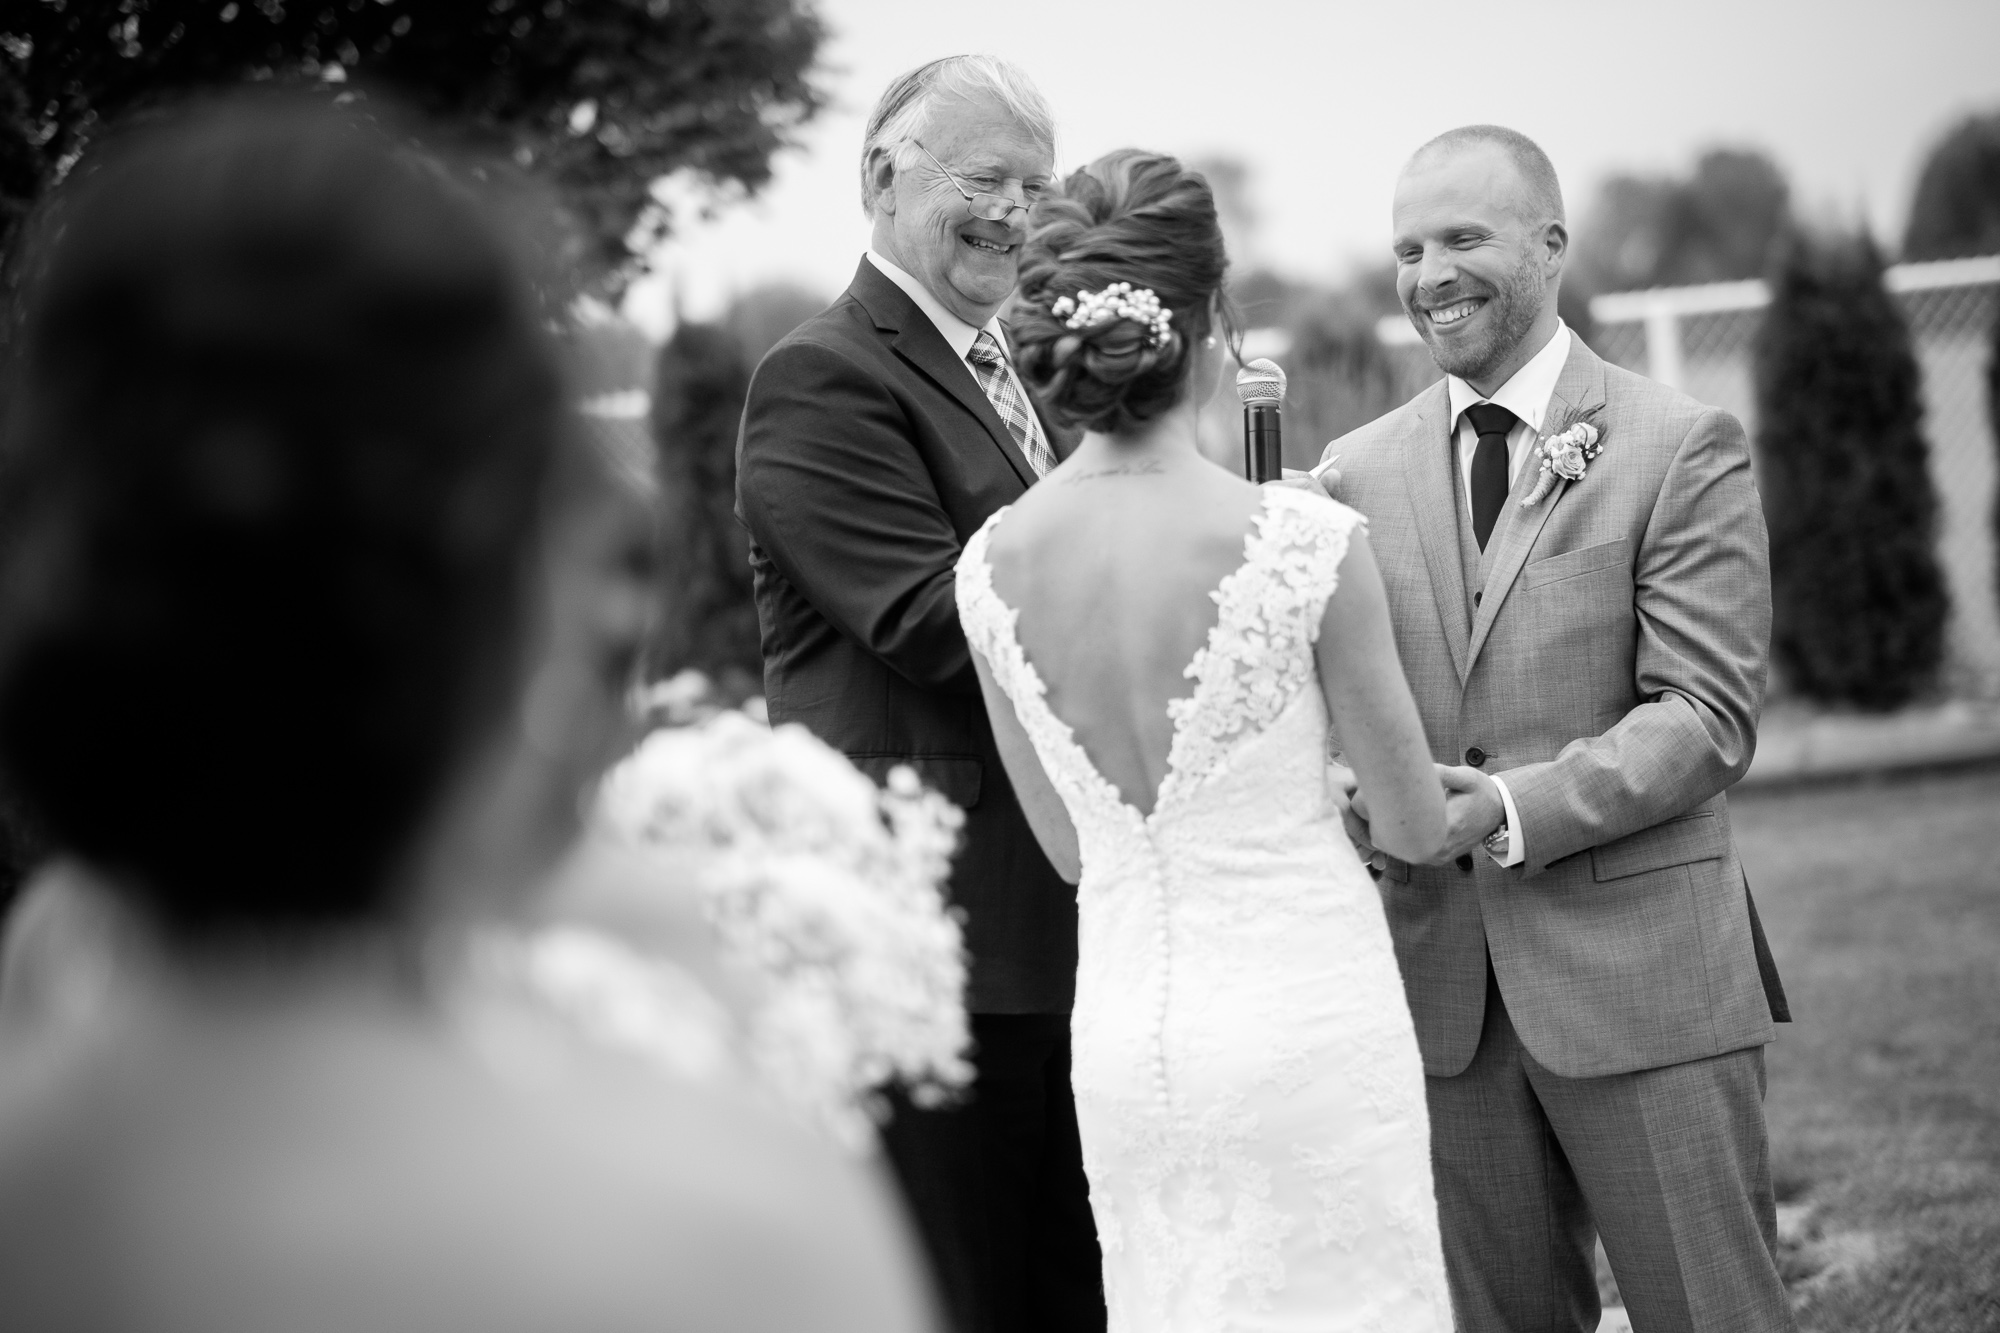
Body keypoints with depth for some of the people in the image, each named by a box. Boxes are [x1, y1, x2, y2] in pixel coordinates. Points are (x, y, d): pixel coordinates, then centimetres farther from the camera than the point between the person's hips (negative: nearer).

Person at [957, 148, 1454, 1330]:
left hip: (1121, 1029, 4)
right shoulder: (1307, 544, -15)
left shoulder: (991, 565, -3)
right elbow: (1419, 829, -2)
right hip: (1304, 1014, -4)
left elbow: (1069, 848, 9)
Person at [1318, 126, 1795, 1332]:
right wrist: (1355, 801, -12)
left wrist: (1515, 809, -20)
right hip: (1446, 986, 4)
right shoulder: (1359, 469, 9)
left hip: (1642, 974, -4)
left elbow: (1708, 715, -9)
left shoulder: (1683, 448, -3)